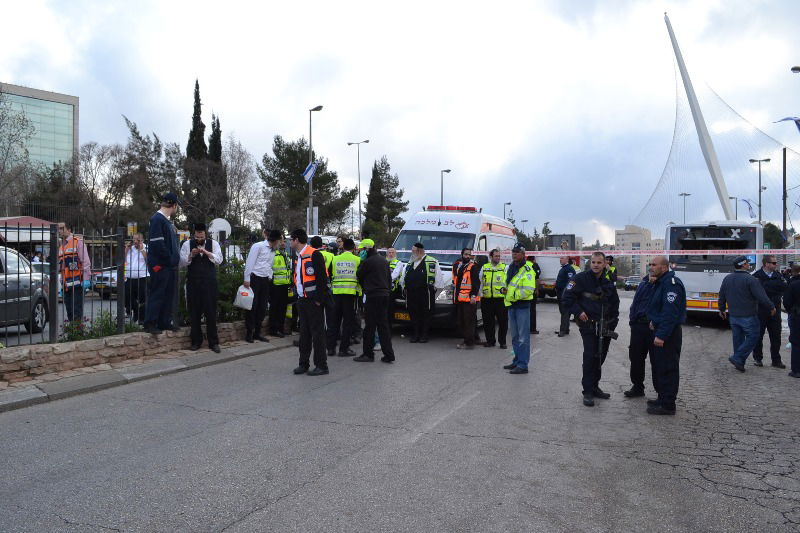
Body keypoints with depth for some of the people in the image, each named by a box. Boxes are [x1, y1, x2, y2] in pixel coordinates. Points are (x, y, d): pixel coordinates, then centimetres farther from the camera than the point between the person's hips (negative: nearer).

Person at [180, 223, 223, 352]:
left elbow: (219, 260, -6)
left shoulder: (213, 243, 6)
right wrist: (191, 255, -14)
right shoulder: (187, 244, 6)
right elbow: (182, 262, 3)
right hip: (193, 282, 1)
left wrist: (206, 252, -18)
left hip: (209, 282, -1)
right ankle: (196, 341, 17)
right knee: (194, 311, 5)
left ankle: (213, 342, 9)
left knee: (211, 311, 1)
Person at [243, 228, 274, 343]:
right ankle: (249, 333, 7)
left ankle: (257, 333, 18)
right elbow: (249, 262, -11)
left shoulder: (273, 250, 13)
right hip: (255, 278, -7)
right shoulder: (258, 246, -8)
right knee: (252, 306, -2)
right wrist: (247, 279, -15)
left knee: (262, 308, 8)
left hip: (266, 280, 7)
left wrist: (270, 277, 7)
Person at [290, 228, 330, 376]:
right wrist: (297, 297, 13)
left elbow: (322, 278, -16)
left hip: (314, 301, -8)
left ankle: (321, 366, 3)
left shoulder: (314, 255, -11)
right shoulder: (297, 258, 17)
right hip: (302, 301, 8)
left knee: (317, 333, -3)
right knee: (304, 333, 11)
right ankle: (303, 364, 19)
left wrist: (318, 299, -18)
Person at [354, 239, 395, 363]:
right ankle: (388, 354, 9)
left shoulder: (368, 261, -12)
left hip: (373, 296, -8)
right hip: (384, 295, 8)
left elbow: (358, 275, -1)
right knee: (383, 324, 10)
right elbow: (389, 278, 19)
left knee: (370, 326, -1)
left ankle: (368, 353, 4)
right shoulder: (384, 260, 14)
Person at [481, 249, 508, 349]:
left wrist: (504, 288, -22)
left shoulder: (504, 267, 7)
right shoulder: (484, 268, 14)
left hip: (500, 299, -2)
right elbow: (480, 282, 18)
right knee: (488, 322, 7)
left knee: (503, 321, 0)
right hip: (486, 299, 2)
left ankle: (502, 341, 12)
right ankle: (490, 340, 20)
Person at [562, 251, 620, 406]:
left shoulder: (608, 283, 10)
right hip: (588, 325, -6)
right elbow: (568, 296, -8)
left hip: (605, 326, 6)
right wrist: (578, 312, -15)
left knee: (600, 356, 11)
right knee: (590, 356, -11)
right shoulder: (581, 278, -7)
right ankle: (588, 392, -5)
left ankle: (595, 387, 25)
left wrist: (613, 320, 14)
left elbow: (615, 302, 22)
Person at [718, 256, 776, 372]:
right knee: (752, 337, 4)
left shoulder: (727, 279, 5)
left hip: (733, 316, 7)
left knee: (738, 339, 13)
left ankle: (739, 362, 17)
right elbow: (761, 297, -15)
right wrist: (771, 308, 0)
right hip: (748, 316, -6)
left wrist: (721, 309, 27)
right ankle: (737, 358, -5)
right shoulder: (750, 279, -15)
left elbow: (721, 297, 14)